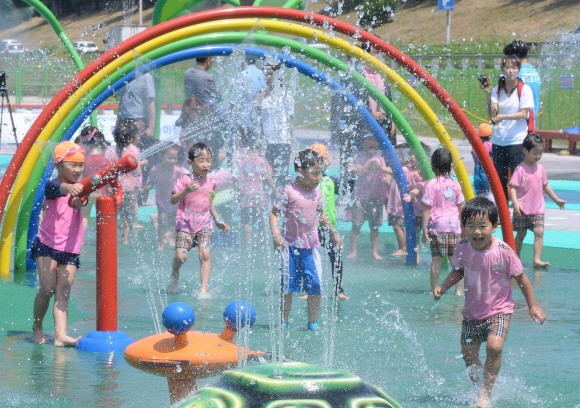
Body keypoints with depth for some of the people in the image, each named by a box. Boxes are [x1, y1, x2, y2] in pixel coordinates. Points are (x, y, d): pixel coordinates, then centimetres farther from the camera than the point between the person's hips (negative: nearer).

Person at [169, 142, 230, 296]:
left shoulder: (211, 182, 9)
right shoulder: (185, 180, -7)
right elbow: (173, 200, -12)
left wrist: (217, 220, 24)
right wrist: (186, 191, -28)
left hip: (204, 223, 3)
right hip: (185, 223, -3)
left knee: (205, 254, -12)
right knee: (181, 256, -11)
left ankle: (203, 289, -9)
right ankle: (175, 276, 22)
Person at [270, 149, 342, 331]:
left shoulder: (317, 192, 6)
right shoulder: (288, 192, -10)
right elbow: (274, 214, -8)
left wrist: (333, 234, 23)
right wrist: (276, 235, -21)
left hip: (311, 245, 4)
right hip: (290, 244, -4)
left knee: (315, 285, 0)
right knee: (288, 285, 0)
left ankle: (313, 322, 10)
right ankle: (283, 321, 10)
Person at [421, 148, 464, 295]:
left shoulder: (431, 184, -7)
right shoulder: (455, 184, 5)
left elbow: (427, 207, -9)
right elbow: (461, 207, 12)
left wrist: (425, 227, -6)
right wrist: (462, 225, 23)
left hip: (437, 224, -3)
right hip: (453, 223, 3)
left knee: (436, 259, 0)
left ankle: (434, 289, 2)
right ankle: (458, 289, 11)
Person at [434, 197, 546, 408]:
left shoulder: (504, 252, -20)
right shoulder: (463, 249, -11)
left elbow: (521, 278, -6)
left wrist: (532, 306, -1)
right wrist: (442, 287, -8)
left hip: (499, 311, -4)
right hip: (472, 313, 4)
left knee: (494, 347, -25)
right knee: (469, 356, 6)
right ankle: (480, 387, 32)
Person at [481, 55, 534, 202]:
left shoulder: (524, 89, -2)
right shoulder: (497, 90, 8)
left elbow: (523, 114, -10)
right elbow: (492, 114, -1)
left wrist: (503, 116, -22)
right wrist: (488, 95, -12)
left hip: (517, 141, -4)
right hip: (498, 140, 4)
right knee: (500, 179, 8)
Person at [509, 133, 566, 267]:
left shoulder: (540, 168, 8)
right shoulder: (520, 169, -10)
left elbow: (545, 186, 21)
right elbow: (513, 187, -13)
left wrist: (556, 199, 26)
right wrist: (515, 203, -26)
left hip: (538, 208, 4)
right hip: (522, 208, -4)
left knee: (539, 232, -8)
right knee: (521, 234, 3)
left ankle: (537, 259, -9)